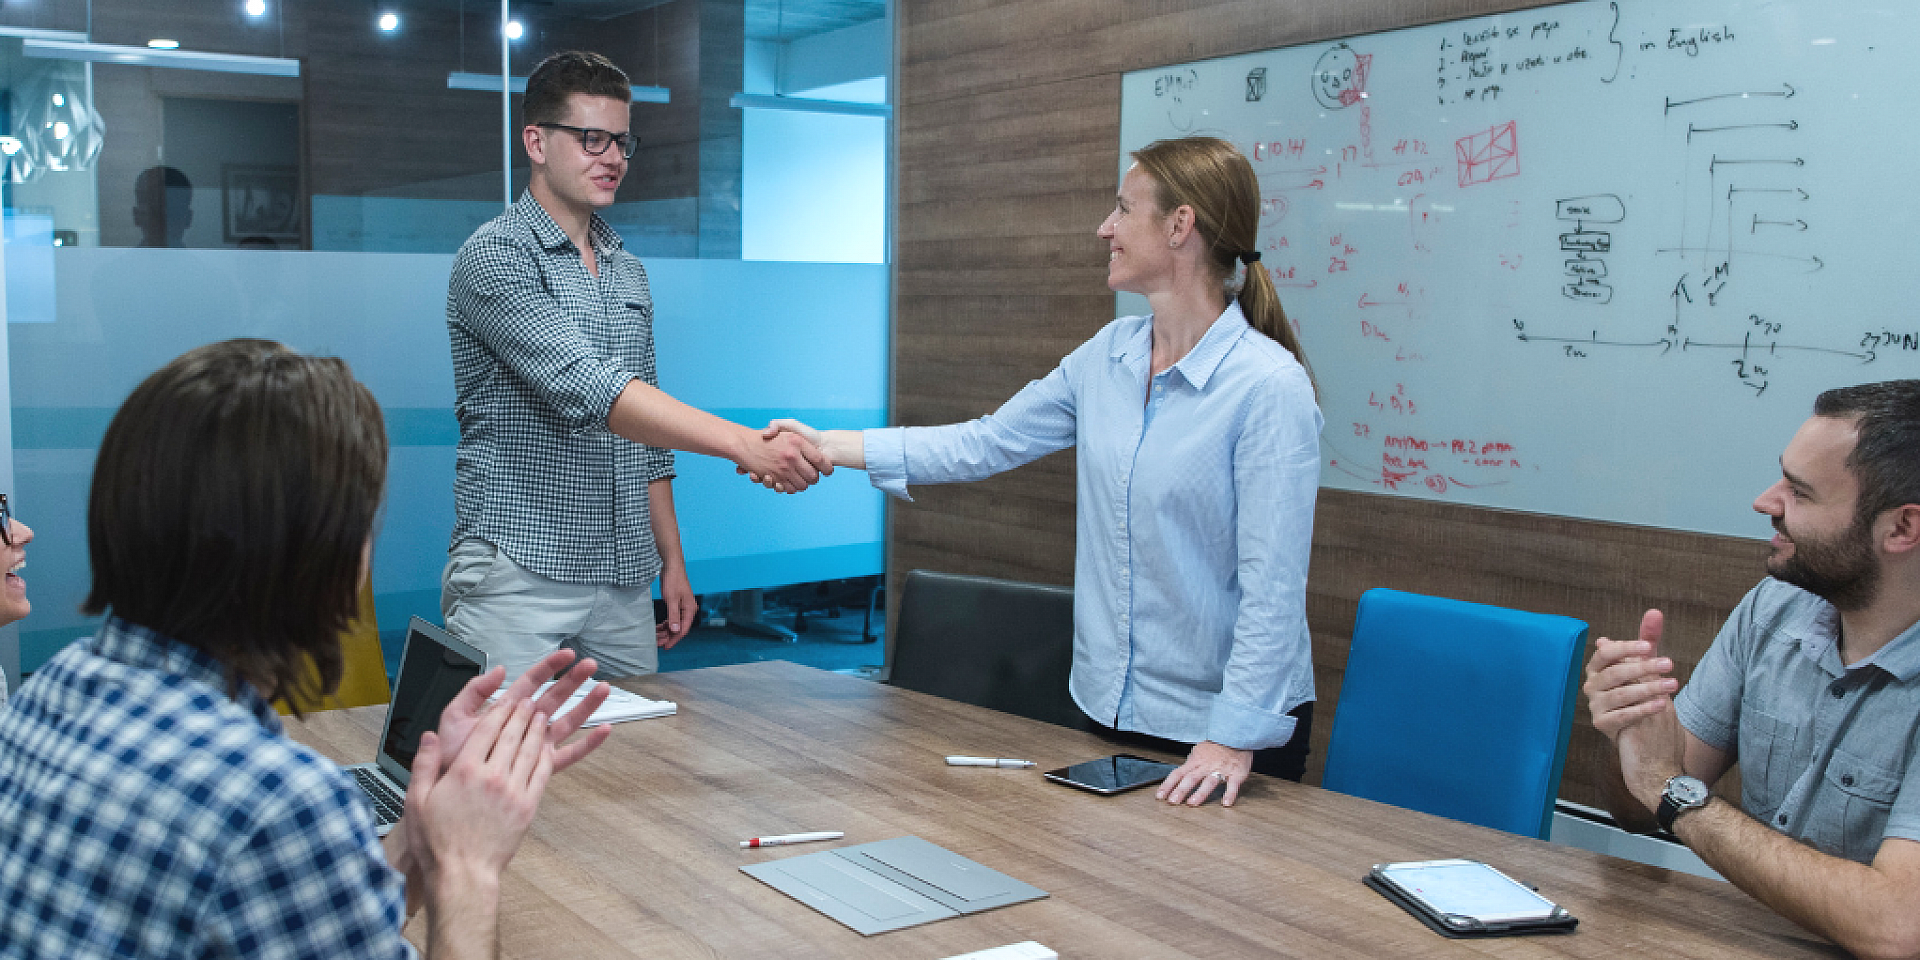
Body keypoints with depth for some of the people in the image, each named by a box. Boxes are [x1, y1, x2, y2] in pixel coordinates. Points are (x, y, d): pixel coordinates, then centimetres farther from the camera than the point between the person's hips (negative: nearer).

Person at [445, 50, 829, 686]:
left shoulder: (628, 271, 15)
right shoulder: (494, 257, -9)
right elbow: (588, 390, -25)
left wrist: (672, 560, 15)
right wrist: (745, 445, -33)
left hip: (625, 583, 7)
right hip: (519, 571, -6)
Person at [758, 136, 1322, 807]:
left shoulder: (1270, 386, -19)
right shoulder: (1108, 355, 2)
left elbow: (1271, 582, -21)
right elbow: (986, 444, 7)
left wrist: (1234, 738, -23)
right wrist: (826, 445, 5)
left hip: (1227, 725, -6)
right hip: (1114, 703, 7)